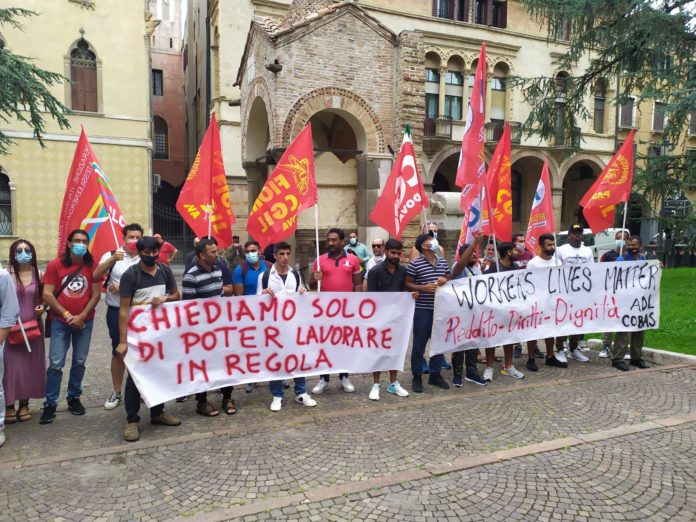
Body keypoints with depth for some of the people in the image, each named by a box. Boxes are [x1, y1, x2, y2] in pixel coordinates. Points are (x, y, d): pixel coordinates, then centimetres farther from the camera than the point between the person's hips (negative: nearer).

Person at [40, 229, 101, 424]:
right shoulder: (55, 265, -4)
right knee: (56, 363, -3)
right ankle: (50, 404, 7)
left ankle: (74, 398, 23)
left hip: (85, 322, 2)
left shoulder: (92, 266, -1)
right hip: (60, 322, -1)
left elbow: (96, 295, -2)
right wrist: (67, 315, -10)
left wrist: (81, 317, -10)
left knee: (79, 362, 9)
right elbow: (47, 295, -7)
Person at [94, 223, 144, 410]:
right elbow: (96, 275, -14)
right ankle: (117, 392, 22)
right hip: (117, 311, -1)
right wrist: (112, 259, -27)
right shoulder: (111, 255, -1)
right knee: (118, 351, 9)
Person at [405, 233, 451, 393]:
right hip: (422, 309, -5)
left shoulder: (443, 262, 9)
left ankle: (435, 374, 26)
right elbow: (407, 285, -6)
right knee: (419, 344, 2)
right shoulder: (415, 264, -8)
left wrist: (445, 281, -4)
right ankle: (417, 377, 13)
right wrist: (423, 287, -19)